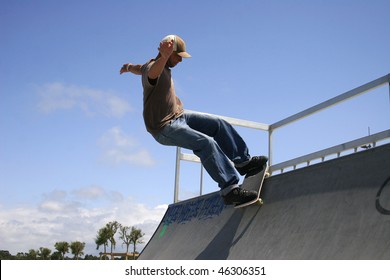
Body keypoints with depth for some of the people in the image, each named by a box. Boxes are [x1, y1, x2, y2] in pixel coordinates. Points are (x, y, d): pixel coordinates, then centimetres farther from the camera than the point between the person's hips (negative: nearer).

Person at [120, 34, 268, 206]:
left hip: (178, 116, 11)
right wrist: (164, 57, -69)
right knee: (206, 143, -27)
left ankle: (243, 162, 13)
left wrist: (127, 68, 57)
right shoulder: (153, 68, -18)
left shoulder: (164, 68, 12)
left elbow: (136, 68, 34)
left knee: (218, 124, 5)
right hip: (164, 128, -11)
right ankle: (230, 190, -29)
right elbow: (152, 73, -47)